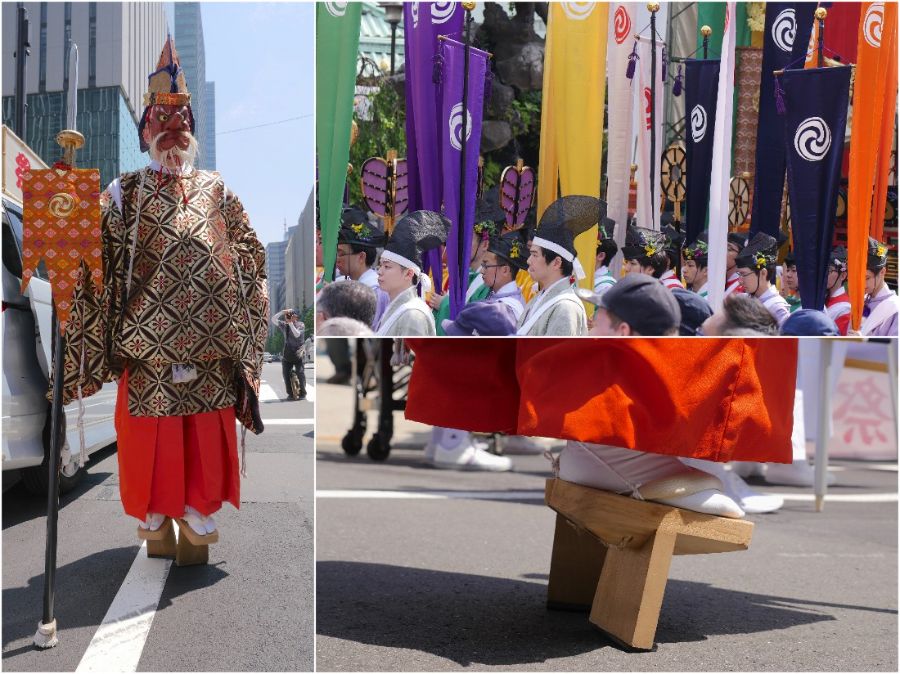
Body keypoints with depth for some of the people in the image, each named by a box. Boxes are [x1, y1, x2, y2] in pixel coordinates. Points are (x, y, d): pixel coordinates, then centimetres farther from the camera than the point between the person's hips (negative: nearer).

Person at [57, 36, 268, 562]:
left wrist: (242, 317, 3)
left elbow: (251, 256, 11)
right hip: (147, 342, -1)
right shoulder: (124, 194, 5)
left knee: (206, 440, 6)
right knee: (149, 439, 5)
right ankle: (156, 520, 20)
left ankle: (198, 519, 19)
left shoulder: (217, 191, 10)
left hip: (209, 344, 2)